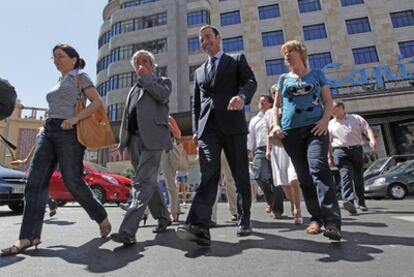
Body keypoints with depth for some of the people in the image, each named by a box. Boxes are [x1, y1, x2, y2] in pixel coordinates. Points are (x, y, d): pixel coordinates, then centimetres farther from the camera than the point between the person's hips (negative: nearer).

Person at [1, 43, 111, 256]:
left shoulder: (81, 77, 6)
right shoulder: (59, 83, 26)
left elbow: (97, 102, -7)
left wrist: (75, 119, -18)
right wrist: (45, 128, 16)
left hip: (69, 132, -7)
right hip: (48, 131, 8)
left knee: (73, 182, -9)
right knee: (35, 181, -6)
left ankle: (102, 218, 11)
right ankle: (29, 236, -6)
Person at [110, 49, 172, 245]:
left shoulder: (162, 81, 14)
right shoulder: (134, 89, 29)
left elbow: (162, 95, -11)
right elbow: (127, 116, 23)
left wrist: (146, 77, 0)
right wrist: (122, 143, 15)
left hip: (152, 138, -6)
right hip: (134, 139, 7)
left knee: (142, 183, -16)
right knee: (149, 181, 10)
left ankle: (128, 231, -20)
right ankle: (163, 218, 25)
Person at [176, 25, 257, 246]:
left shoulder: (237, 60, 14)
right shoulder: (199, 71, 25)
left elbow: (250, 81, -4)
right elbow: (195, 103, 22)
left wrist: (242, 96, -28)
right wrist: (195, 129, 8)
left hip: (233, 125, -2)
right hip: (208, 127, 2)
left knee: (241, 175, 4)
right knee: (208, 173, -14)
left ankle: (244, 220, 19)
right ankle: (199, 226, -22)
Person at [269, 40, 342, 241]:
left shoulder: (317, 74, 14)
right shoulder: (284, 79, 18)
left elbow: (328, 101, 10)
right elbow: (276, 106, 17)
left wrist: (325, 120, -9)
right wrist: (276, 125, 0)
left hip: (315, 128, -2)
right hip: (291, 131, 2)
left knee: (318, 169, -21)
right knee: (304, 176, 2)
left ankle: (332, 221, -22)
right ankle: (316, 217, 13)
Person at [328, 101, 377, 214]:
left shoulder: (356, 118, 13)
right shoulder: (330, 124, 14)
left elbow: (367, 129, 4)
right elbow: (328, 142, 12)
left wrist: (372, 139, -16)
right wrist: (329, 156, 5)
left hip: (357, 150, 1)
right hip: (340, 151, -1)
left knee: (358, 178, 8)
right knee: (345, 176, -19)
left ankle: (361, 203, 22)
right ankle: (349, 201, -31)